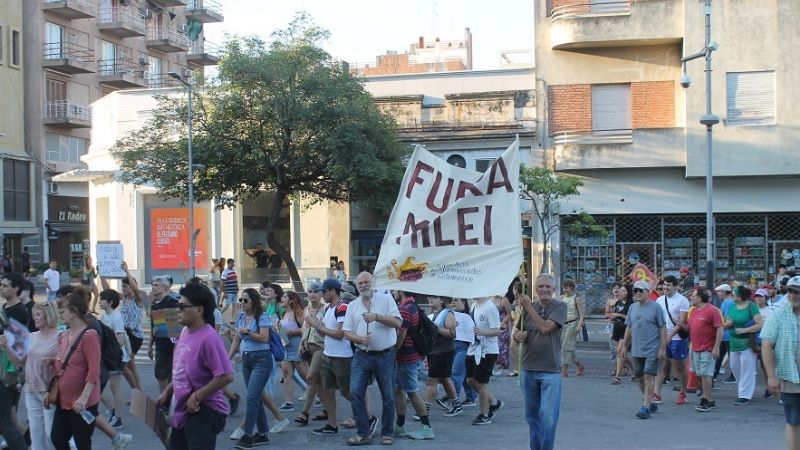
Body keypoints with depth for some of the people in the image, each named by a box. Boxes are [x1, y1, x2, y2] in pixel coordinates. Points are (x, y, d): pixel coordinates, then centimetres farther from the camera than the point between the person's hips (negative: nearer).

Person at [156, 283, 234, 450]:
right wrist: (167, 392, 15)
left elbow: (225, 376, -26)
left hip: (204, 412, -10)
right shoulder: (185, 332, 7)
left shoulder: (208, 338, -22)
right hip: (183, 411, 10)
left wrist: (197, 396, -20)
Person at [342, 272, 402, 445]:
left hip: (385, 355, -2)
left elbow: (397, 322, -9)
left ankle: (386, 433, 18)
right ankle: (363, 432, 4)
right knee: (355, 393, -7)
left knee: (388, 396, 4)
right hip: (362, 356, 2)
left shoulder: (386, 299, 0)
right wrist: (359, 339, -14)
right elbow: (347, 331, 6)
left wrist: (376, 317, -21)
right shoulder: (352, 305, 9)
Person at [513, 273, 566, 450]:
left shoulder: (559, 307, -5)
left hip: (550, 371, -5)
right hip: (528, 369, 5)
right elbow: (517, 333, 13)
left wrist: (528, 307, -16)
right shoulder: (528, 307, 9)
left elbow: (545, 327, -18)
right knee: (531, 414, 14)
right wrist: (517, 336, -10)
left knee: (548, 415, -10)